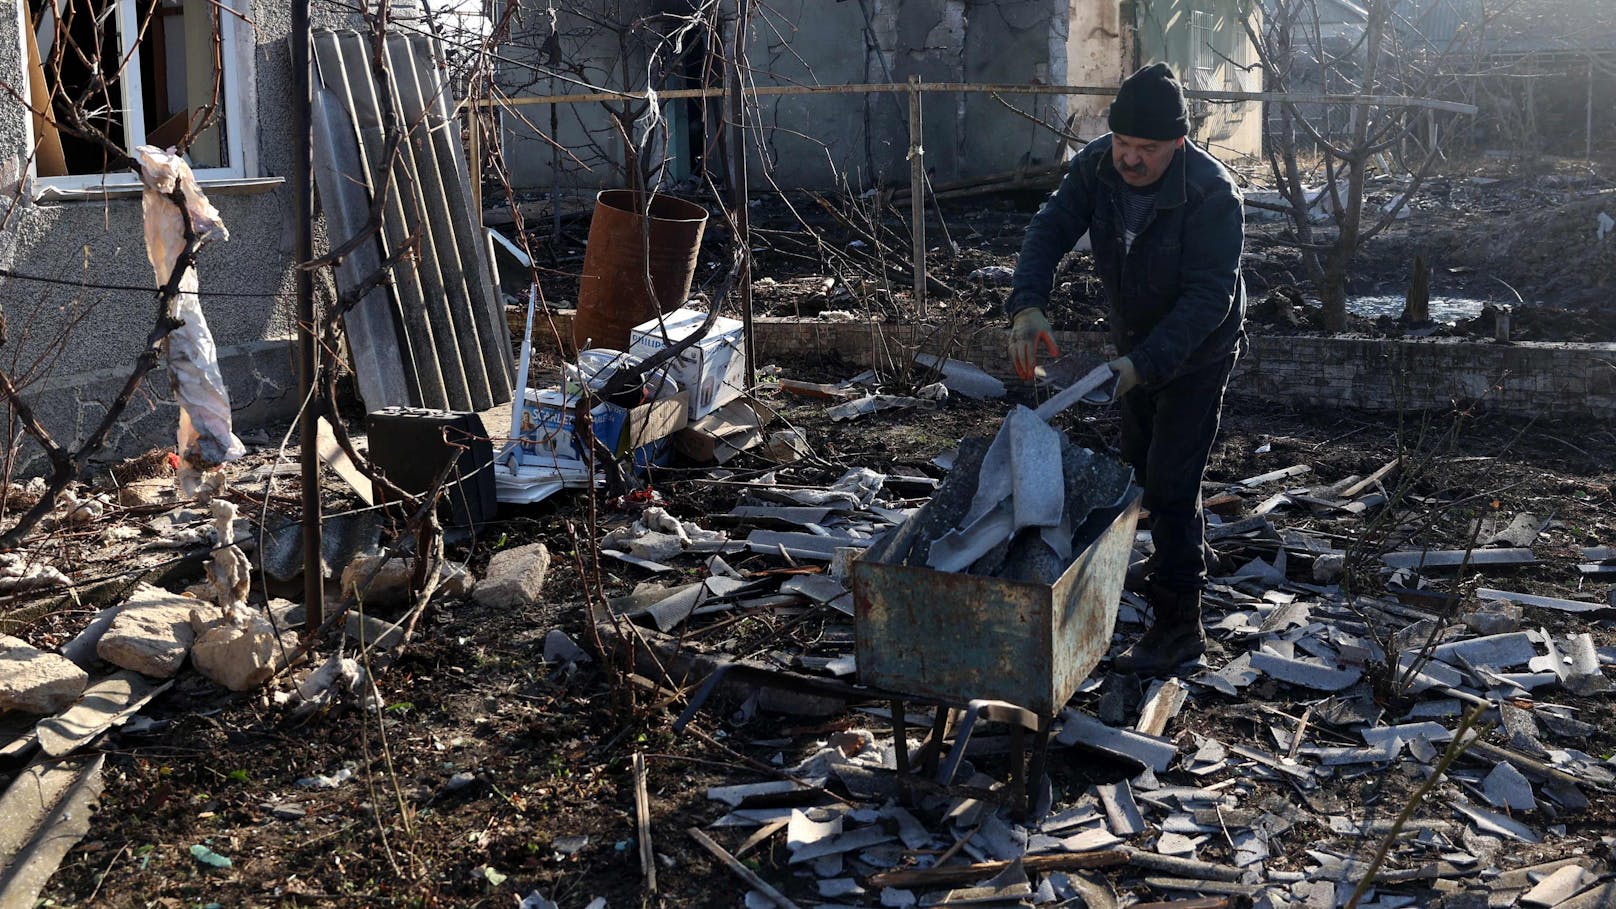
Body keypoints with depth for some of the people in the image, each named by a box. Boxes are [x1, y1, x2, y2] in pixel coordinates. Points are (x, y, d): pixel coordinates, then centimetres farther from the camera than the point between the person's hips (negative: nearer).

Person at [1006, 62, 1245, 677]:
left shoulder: (1212, 194, -31)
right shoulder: (1097, 166, -15)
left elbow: (1208, 297, -33)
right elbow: (1050, 230, -17)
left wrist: (1143, 364, -43)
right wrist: (1027, 306, -36)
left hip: (1196, 347, -7)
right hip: (1135, 338, 7)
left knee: (1170, 481, -12)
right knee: (1139, 460, 22)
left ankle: (1179, 625, -2)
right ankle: (1190, 559, 48)